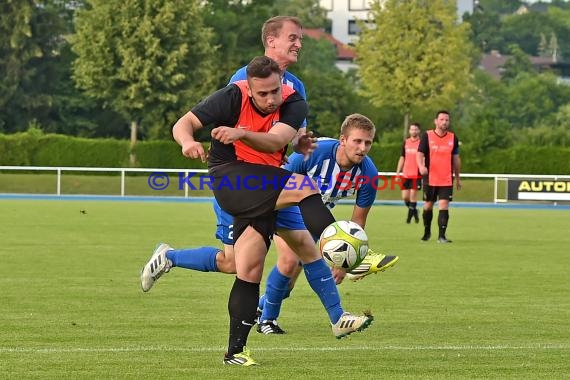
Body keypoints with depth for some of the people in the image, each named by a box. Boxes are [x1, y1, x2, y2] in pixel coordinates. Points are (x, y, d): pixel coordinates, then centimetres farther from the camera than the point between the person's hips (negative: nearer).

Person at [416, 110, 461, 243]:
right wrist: (421, 166, -29)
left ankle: (442, 235, -9)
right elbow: (420, 154, -8)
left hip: (447, 180, 1)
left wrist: (458, 178, 15)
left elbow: (456, 159, 13)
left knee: (444, 206, -10)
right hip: (430, 179, -1)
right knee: (428, 206, 9)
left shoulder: (453, 138, 5)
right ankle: (427, 231, 29)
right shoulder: (427, 136, -2)